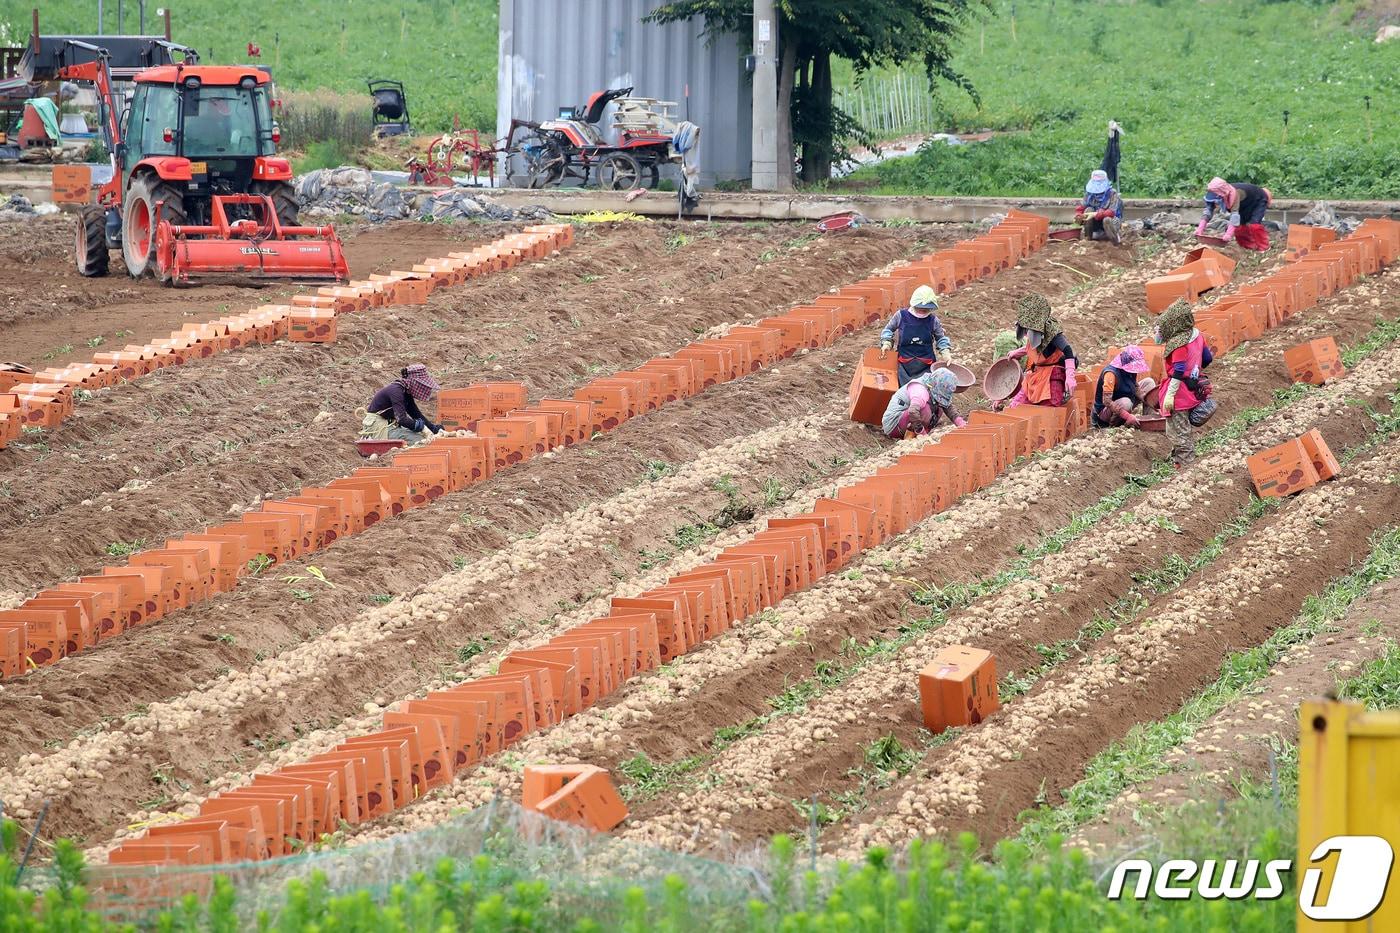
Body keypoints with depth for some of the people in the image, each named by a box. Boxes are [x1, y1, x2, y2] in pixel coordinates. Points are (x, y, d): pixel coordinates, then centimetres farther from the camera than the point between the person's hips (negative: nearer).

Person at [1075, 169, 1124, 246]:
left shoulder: (1112, 194, -18)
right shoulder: (1089, 194, -4)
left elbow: (1111, 212, -31)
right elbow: (1080, 209, -7)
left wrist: (1096, 214, -44)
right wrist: (1078, 216, -32)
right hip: (1096, 225, 4)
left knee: (1107, 220, -38)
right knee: (1088, 210, -22)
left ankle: (1117, 241, -15)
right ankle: (1087, 238, -13)